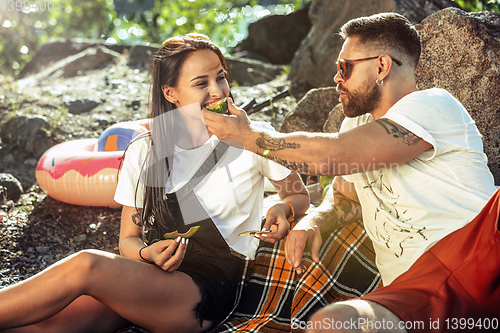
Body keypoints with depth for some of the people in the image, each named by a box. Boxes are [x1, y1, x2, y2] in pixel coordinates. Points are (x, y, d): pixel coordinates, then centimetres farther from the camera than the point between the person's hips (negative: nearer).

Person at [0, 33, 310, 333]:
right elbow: (129, 239, 10)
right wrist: (147, 254, -14)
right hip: (146, 276, 3)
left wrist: (283, 209, -11)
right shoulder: (143, 152, 7)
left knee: (86, 266, -29)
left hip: (209, 288, -3)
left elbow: (300, 195, 13)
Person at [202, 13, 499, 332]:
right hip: (414, 286, 5)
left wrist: (247, 135, -3)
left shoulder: (434, 104, -5)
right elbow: (345, 197, 28)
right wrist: (312, 222, 3)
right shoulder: (356, 123, 23)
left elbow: (330, 156, -15)